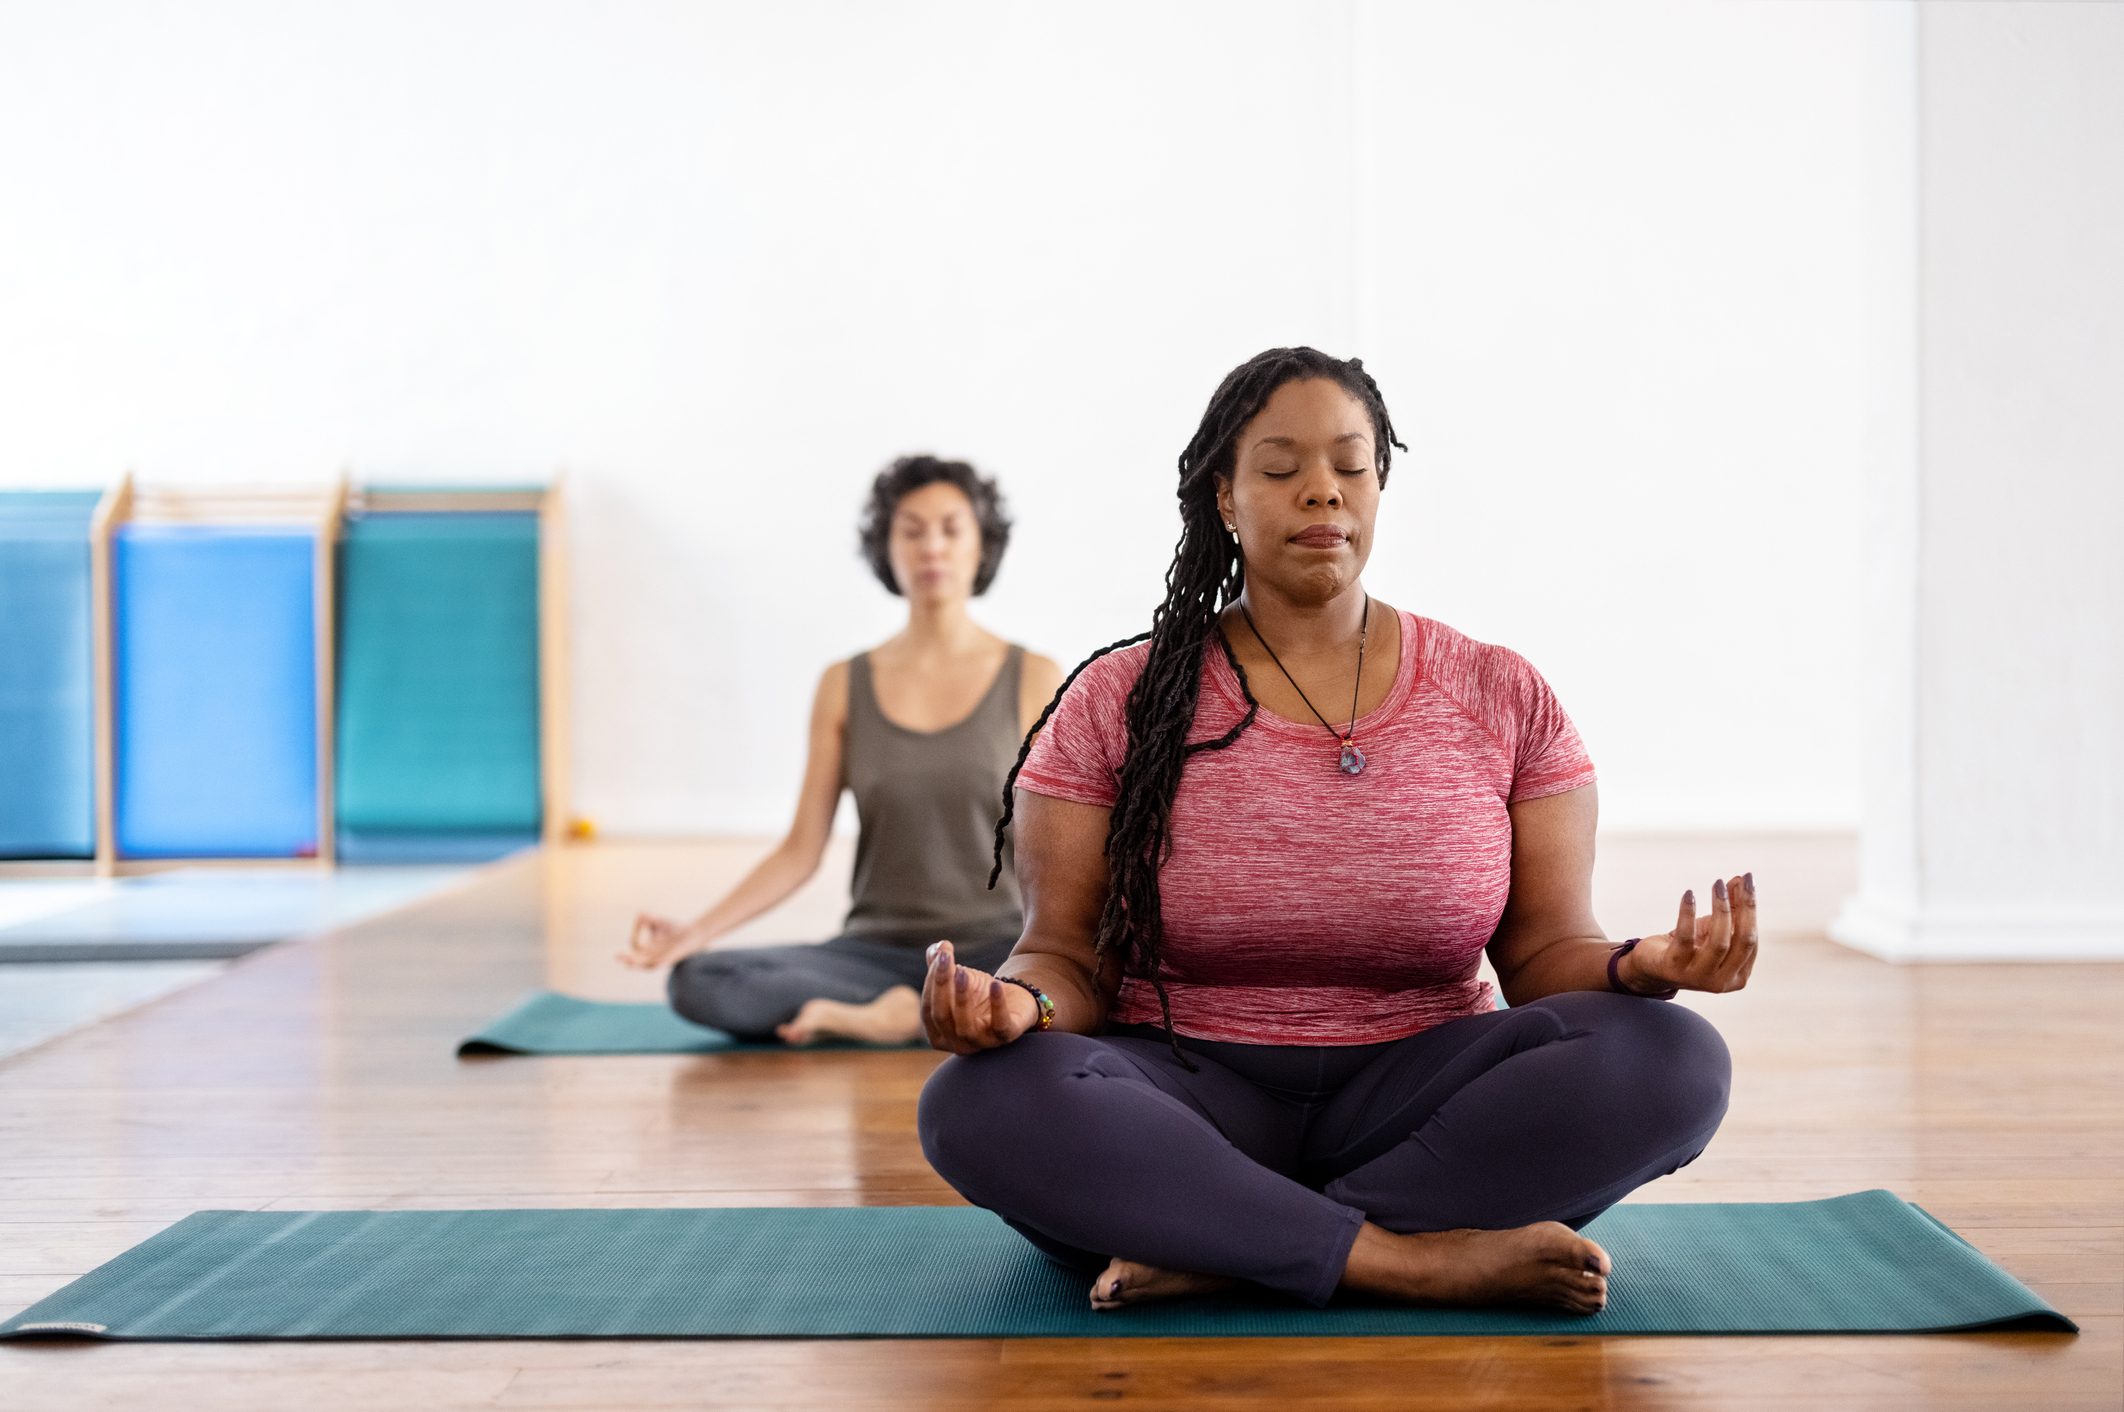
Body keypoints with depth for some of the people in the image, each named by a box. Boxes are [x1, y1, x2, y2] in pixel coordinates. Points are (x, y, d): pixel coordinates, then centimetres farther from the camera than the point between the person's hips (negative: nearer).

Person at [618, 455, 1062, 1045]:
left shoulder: (1034, 681, 1)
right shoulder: (844, 686, 6)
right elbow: (801, 851, 3)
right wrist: (697, 931, -11)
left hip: (996, 949, -1)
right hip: (880, 948, 1)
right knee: (696, 980, -25)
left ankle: (871, 1016, -23)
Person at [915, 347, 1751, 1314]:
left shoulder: (1502, 697, 7)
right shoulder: (1118, 702, 4)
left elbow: (1545, 952, 5)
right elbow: (1071, 956, 1)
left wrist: (1636, 969, -19)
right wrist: (1021, 1003, -23)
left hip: (1414, 1105, 2)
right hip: (1192, 1106, -1)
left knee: (1673, 1059, -26)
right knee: (981, 1101, -32)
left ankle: (1218, 1254, -26)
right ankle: (1419, 1261, -29)